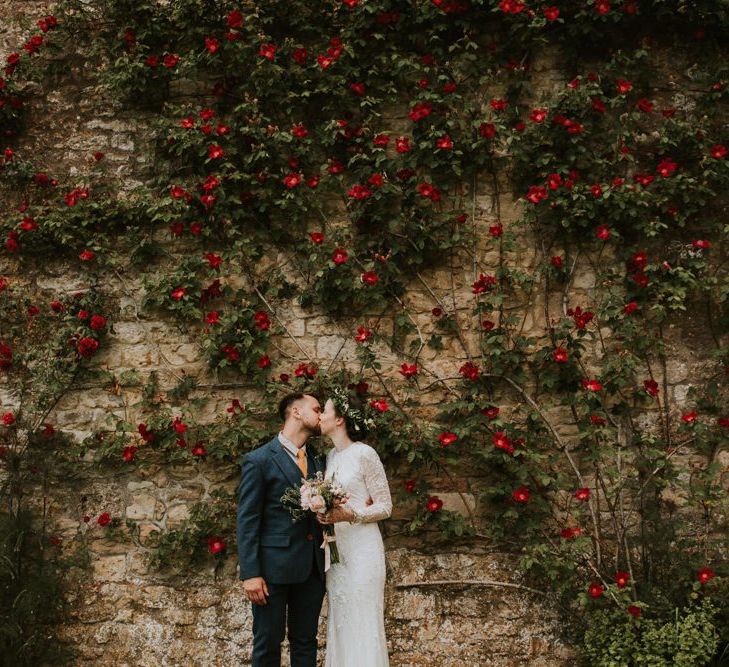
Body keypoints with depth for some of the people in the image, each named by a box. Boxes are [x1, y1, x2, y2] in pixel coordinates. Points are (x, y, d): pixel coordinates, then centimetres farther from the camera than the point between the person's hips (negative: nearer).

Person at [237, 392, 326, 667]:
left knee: (305, 643, 10)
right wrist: (250, 573, -14)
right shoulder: (259, 460, -4)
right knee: (268, 644, 2)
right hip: (274, 567, -6)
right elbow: (247, 521, -8)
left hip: (312, 569, 6)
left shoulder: (317, 462, 15)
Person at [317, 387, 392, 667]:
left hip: (361, 550, -7)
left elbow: (385, 507, -7)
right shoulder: (331, 457, 12)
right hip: (336, 550, 7)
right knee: (340, 624, 9)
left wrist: (350, 514, -21)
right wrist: (324, 513, 1)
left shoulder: (364, 454, -9)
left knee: (362, 626, -4)